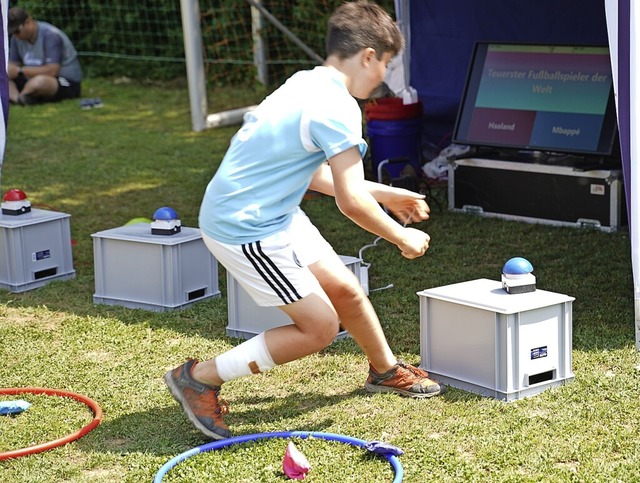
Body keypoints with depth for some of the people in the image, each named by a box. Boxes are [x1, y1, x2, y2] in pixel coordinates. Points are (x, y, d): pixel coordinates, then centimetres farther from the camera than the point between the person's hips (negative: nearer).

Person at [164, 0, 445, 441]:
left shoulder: (308, 85, 8)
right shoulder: (338, 108, -22)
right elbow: (352, 203, -22)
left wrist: (384, 194, 23)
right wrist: (402, 238, -5)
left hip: (276, 214, 10)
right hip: (247, 229, -10)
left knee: (347, 292, 17)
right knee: (320, 327, -3)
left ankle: (386, 370, 43)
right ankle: (199, 379, 2)